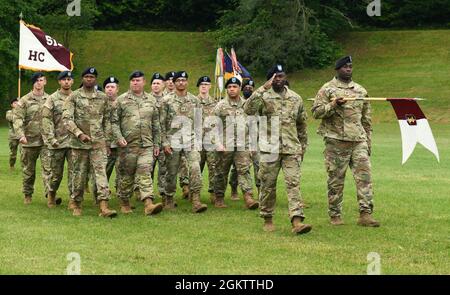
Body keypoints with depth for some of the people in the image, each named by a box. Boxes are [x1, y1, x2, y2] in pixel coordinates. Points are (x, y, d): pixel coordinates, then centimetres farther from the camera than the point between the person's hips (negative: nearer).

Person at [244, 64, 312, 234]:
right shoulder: (264, 97, 0)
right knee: (268, 185, 5)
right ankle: (267, 219, 19)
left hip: (291, 150, 2)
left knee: (294, 183, -9)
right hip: (269, 149, -2)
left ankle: (297, 221, -17)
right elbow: (248, 109, -21)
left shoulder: (296, 99, 11)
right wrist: (263, 89, -23)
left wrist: (303, 147, 17)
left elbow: (302, 125, 19)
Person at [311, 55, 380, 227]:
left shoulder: (360, 91, 16)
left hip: (358, 141, 4)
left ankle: (365, 214, -8)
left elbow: (367, 119, 20)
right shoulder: (328, 89, 2)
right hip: (336, 141, -4)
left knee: (364, 175, -7)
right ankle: (335, 216, 12)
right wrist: (333, 105, -19)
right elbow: (316, 111, -4)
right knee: (336, 180, 2)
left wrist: (368, 142, 16)